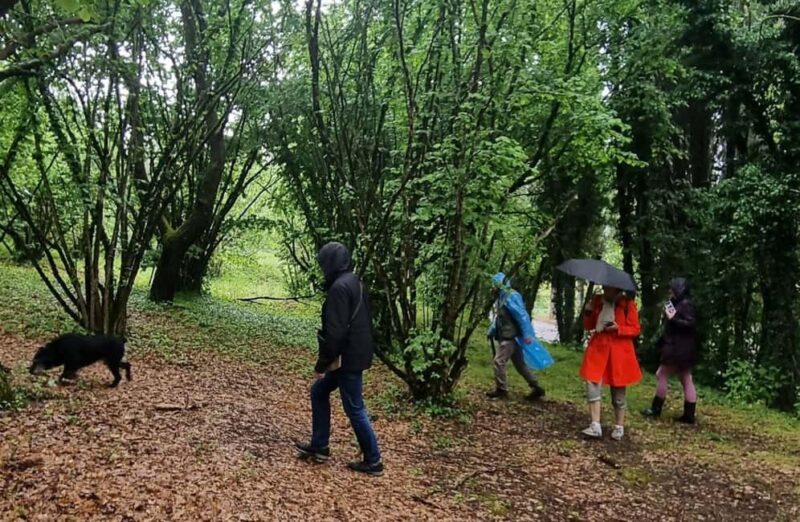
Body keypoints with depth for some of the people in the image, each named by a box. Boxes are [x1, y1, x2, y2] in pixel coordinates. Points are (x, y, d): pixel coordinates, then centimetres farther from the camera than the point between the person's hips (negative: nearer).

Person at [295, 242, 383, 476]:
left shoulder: (339, 287, -19)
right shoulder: (353, 282, 12)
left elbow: (336, 330, -24)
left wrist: (322, 363, -17)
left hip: (348, 358, -10)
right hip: (354, 354, 10)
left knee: (354, 408, 0)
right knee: (319, 391, 20)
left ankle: (373, 461, 10)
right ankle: (319, 447, 27)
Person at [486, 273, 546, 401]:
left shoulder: (511, 297, -18)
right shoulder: (501, 298, 13)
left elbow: (522, 316, -23)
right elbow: (498, 318, 26)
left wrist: (527, 335, -26)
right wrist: (492, 331, 21)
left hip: (512, 337, -10)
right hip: (507, 337, 10)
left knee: (499, 361, -9)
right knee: (520, 363, 12)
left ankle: (501, 390, 0)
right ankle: (536, 388, 18)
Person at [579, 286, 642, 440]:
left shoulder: (627, 303, -6)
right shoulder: (597, 301, 7)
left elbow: (635, 329, -5)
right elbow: (589, 326, 11)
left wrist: (618, 328, -21)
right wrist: (588, 312, -7)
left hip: (619, 350, -3)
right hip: (598, 347, 3)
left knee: (618, 389, 6)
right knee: (593, 383, -11)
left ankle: (619, 427, 20)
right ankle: (595, 426, -10)